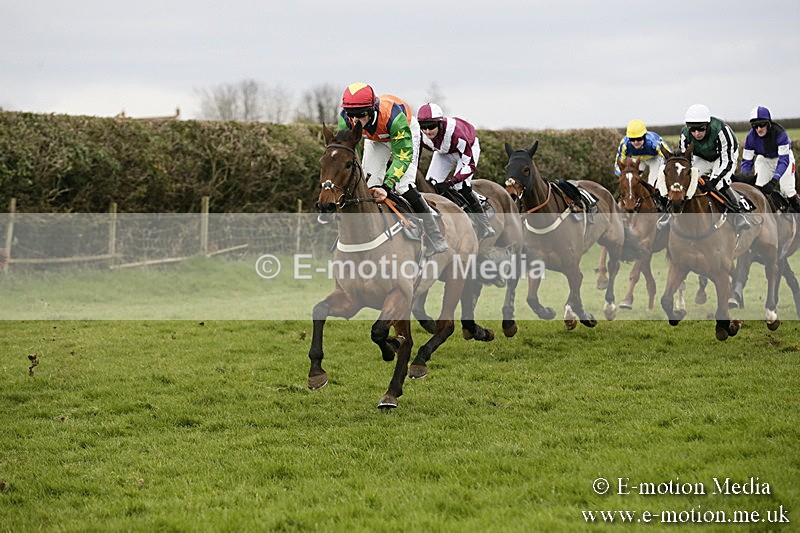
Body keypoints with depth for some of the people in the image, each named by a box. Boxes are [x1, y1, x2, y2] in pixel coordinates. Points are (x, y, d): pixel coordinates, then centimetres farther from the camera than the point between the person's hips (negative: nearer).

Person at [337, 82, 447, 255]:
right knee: (370, 183, -9)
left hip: (405, 132, -5)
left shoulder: (393, 116, -45)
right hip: (375, 139, 5)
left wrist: (387, 186, -50)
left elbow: (403, 156, -41)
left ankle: (437, 240, -10)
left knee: (403, 186, -17)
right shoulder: (345, 120, -32)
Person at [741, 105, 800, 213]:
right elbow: (747, 161, -17)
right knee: (759, 188, -13)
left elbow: (784, 159, -37)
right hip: (764, 159, 3)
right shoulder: (751, 137, -25)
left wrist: (774, 180, -47)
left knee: (787, 189, -12)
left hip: (782, 156, -3)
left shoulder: (779, 133, -36)